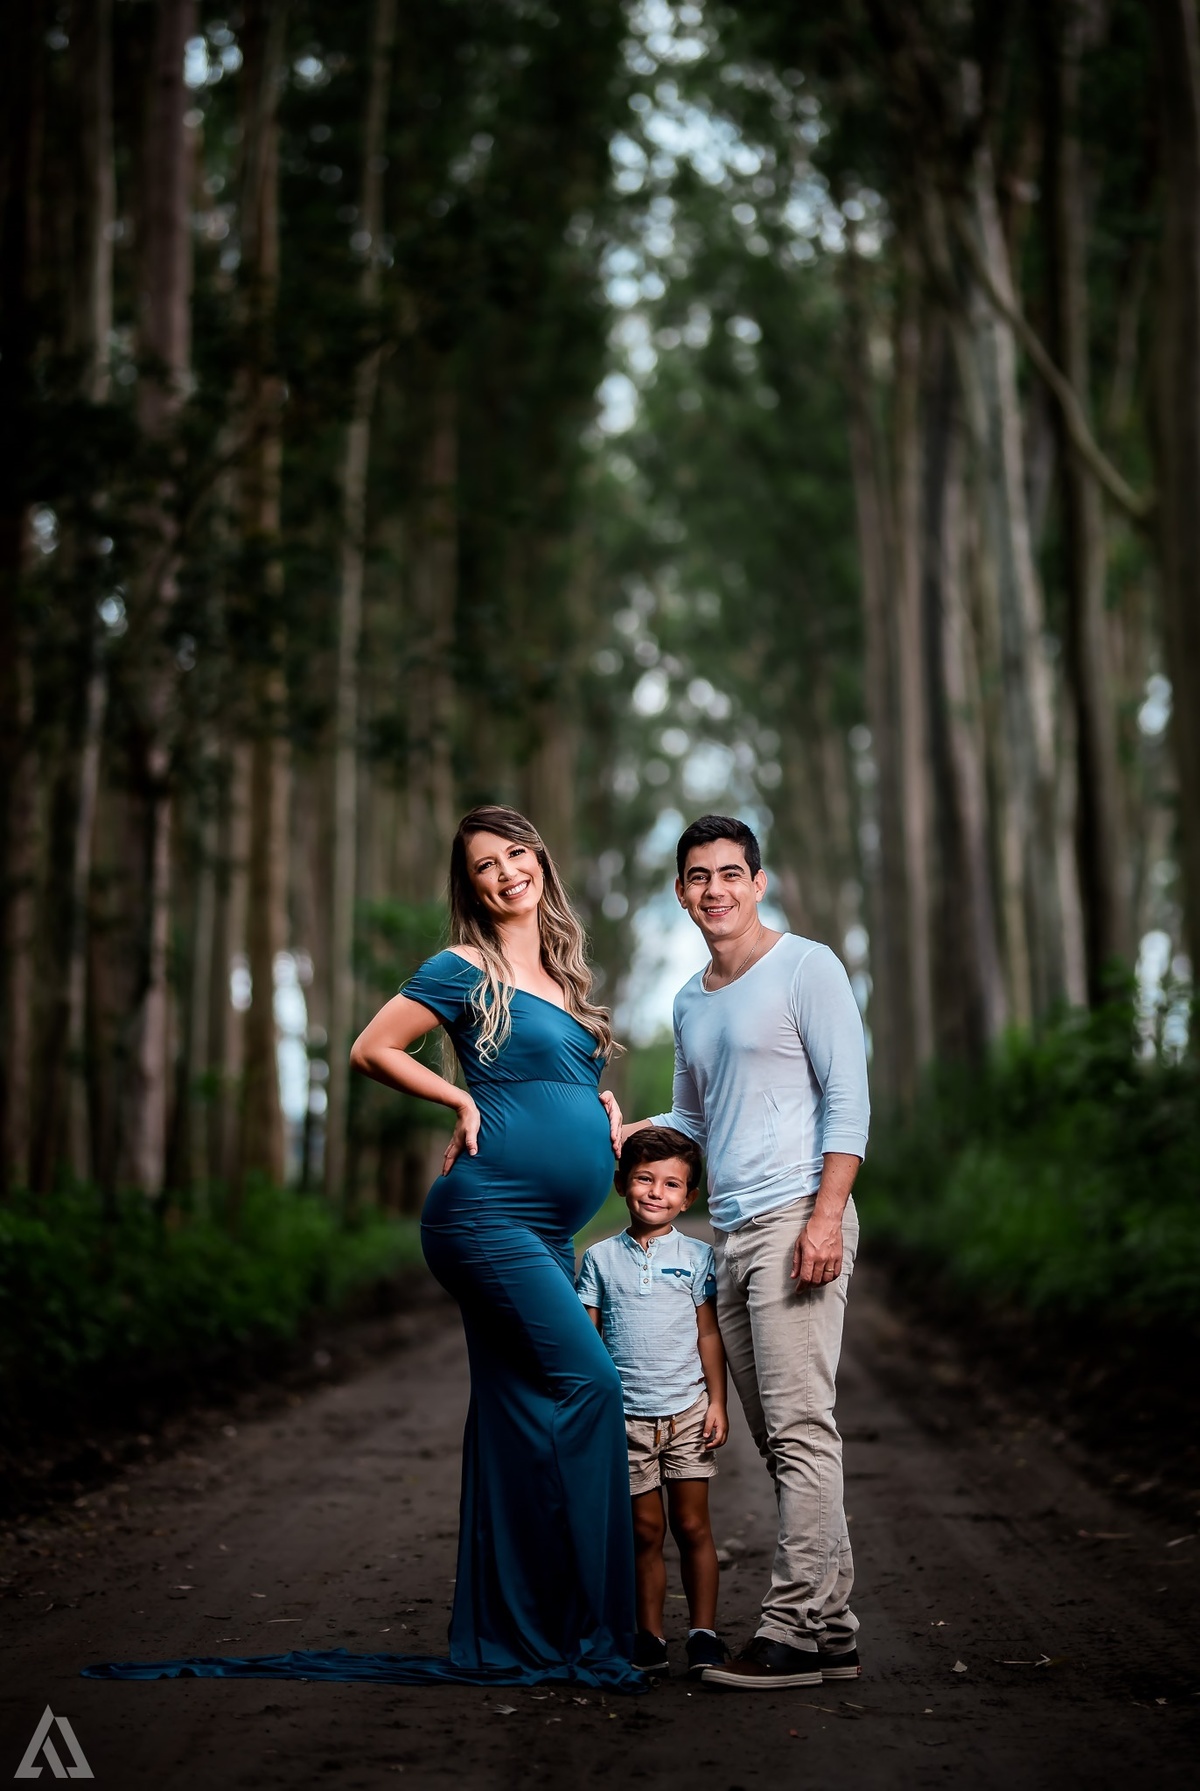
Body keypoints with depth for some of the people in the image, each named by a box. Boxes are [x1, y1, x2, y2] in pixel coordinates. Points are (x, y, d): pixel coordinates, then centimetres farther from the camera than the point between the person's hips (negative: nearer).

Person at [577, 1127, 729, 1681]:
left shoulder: (697, 1256, 3)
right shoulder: (600, 1258, 5)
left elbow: (709, 1334, 4)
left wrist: (717, 1403, -2)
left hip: (687, 1411, -1)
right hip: (628, 1416, 1)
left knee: (692, 1525, 2)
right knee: (645, 1530, 5)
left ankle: (703, 1633, 10)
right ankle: (650, 1636, 13)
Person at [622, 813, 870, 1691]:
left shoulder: (807, 968, -2)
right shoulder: (690, 1002, 20)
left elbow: (848, 1100, -8)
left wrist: (824, 1216, -17)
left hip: (797, 1219, -8)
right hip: (731, 1233, 8)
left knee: (800, 1428, -11)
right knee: (780, 1437, 7)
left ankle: (796, 1628, -10)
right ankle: (833, 1629, 11)